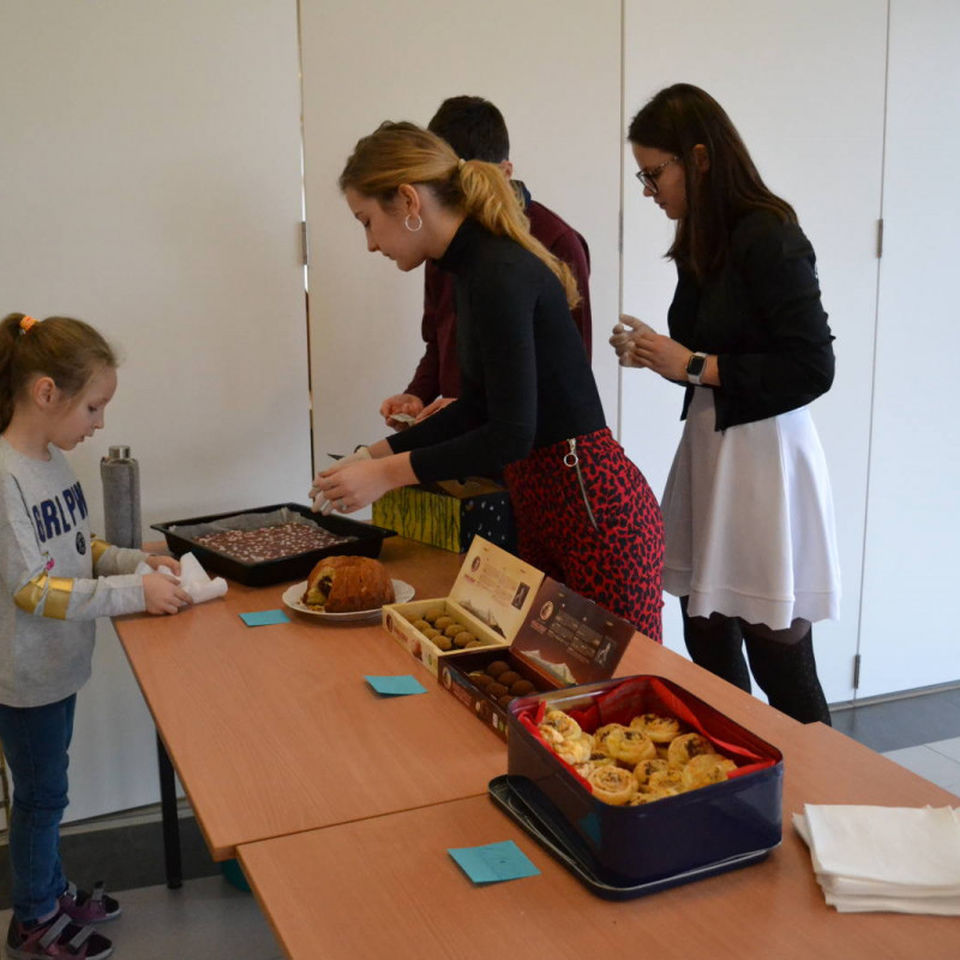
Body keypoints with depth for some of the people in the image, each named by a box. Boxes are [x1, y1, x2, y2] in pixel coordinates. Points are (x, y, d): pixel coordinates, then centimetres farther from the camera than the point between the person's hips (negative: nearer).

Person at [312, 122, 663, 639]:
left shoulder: (500, 274, -20)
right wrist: (375, 453, 12)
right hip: (543, 508, 10)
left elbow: (511, 435, -23)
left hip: (600, 514, -10)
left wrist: (388, 472, -16)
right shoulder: (475, 266, 10)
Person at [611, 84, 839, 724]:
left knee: (779, 660, 1)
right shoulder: (702, 246, 12)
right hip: (709, 448, 8)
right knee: (708, 648, 12)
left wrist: (693, 365, -16)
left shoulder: (769, 238, -14)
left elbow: (812, 368, -18)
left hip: (765, 459, -8)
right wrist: (655, 356, 4)